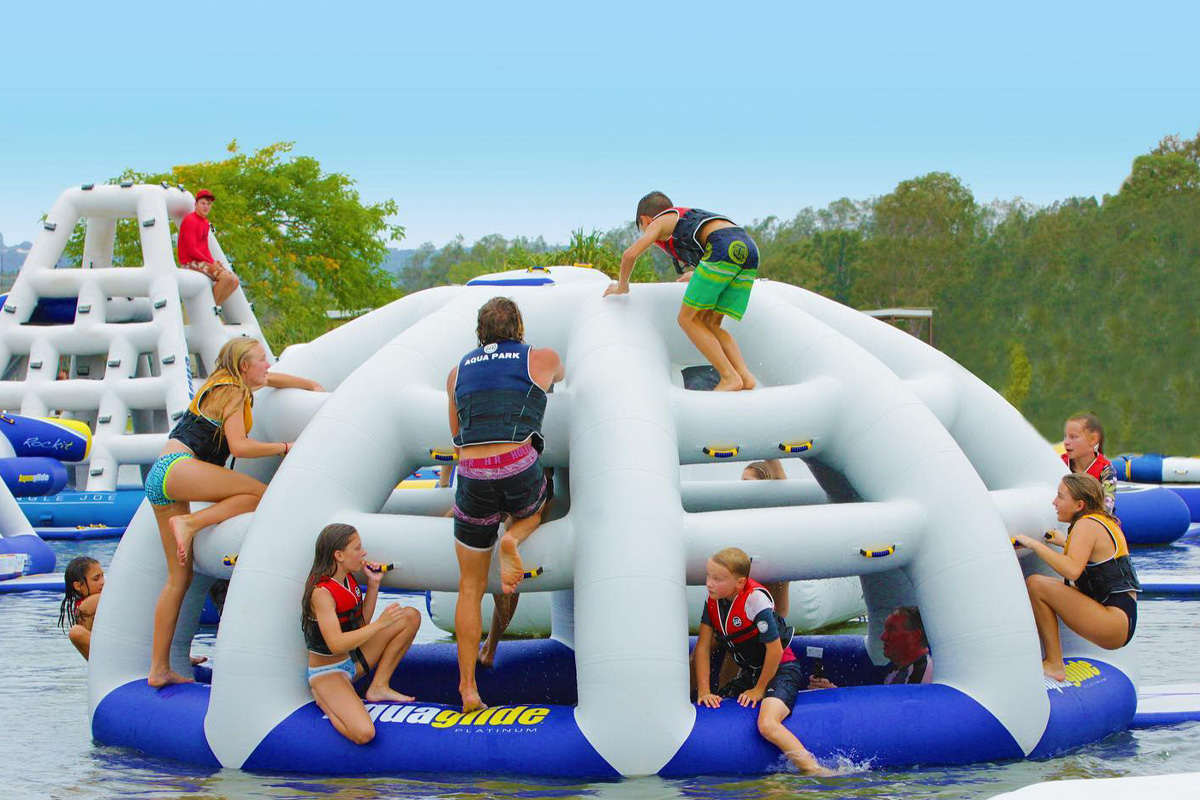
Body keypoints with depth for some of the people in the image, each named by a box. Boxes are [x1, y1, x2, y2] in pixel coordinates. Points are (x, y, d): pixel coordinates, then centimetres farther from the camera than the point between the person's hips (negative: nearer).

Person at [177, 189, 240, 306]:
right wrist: (211, 262, -13)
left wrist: (214, 262, 2)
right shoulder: (190, 221, -12)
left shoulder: (205, 222, 18)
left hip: (203, 262, 9)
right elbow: (191, 250, -18)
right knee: (227, 278, -24)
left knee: (234, 281, -1)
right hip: (190, 263, -9)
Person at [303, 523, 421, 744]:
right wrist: (381, 624, -33)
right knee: (363, 733, -32)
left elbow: (361, 624, 12)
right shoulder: (321, 593, -25)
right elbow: (336, 644, -33)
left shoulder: (348, 579, 2)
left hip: (352, 660, 9)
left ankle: (378, 687, 4)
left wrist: (373, 584, 1)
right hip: (326, 672, -9)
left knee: (411, 616, 2)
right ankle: (324, 699, -1)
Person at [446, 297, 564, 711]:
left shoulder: (459, 371, 18)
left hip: (472, 476, 2)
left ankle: (468, 687, 6)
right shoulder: (542, 359, 12)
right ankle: (513, 539, 0)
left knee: (470, 588, 12)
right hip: (519, 468, -2)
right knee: (536, 510, 36)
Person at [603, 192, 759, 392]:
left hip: (725, 249, -8)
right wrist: (697, 275, 70)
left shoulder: (658, 222, 18)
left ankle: (729, 377, -5)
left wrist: (622, 286, 24)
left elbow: (630, 254, 4)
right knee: (709, 324, 14)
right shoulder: (690, 218, 39)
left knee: (688, 319, 3)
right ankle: (744, 376, 1)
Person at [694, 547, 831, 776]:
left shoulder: (755, 599, -24)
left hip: (780, 670, -9)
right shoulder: (714, 600, -2)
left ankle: (814, 770, -32)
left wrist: (759, 690, -11)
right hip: (750, 673, 9)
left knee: (767, 725, -32)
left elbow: (774, 650, -21)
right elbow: (703, 646, 0)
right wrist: (704, 691, -6)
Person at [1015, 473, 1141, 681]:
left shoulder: (1087, 525, -12)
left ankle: (1054, 665, -14)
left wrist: (1034, 544, -21)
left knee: (1035, 585, -17)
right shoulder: (1104, 521, 17)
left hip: (1115, 622, -11)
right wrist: (1064, 542, 38)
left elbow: (1072, 570, -28)